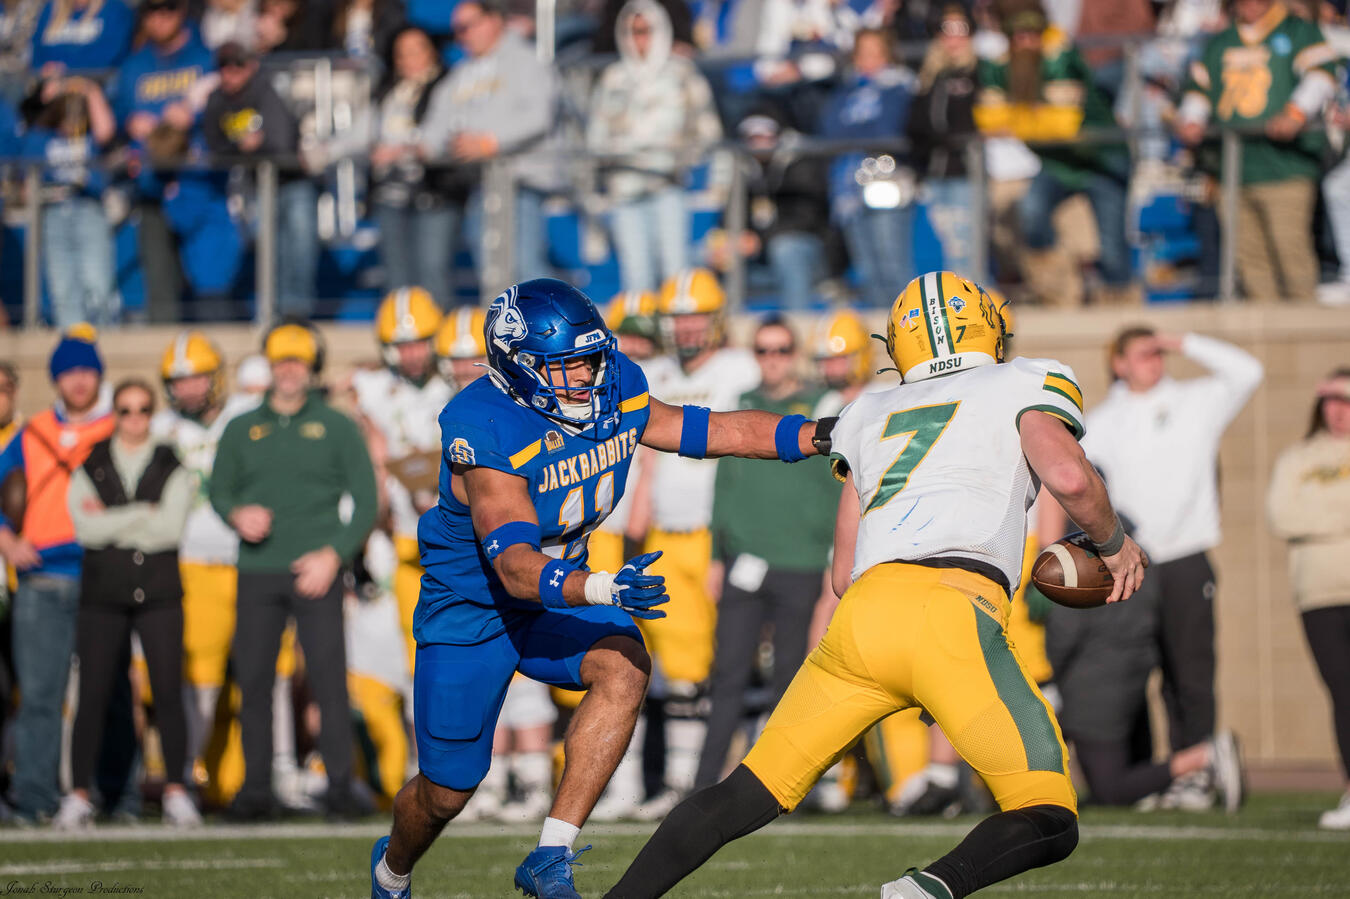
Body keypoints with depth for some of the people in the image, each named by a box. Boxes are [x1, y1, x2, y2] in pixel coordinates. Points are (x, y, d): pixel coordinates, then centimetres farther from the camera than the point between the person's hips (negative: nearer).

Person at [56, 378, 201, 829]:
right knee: (92, 695, -5)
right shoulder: (90, 466, 9)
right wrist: (143, 515, -6)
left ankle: (175, 792, 0)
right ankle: (79, 796, -1)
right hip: (102, 591, 0)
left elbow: (170, 528, -5)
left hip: (160, 592, 0)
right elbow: (85, 529, -4)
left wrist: (112, 520, -6)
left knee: (168, 694, -6)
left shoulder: (172, 466, 8)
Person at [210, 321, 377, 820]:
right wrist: (237, 514, -6)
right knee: (253, 679, -1)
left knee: (329, 678, -9)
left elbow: (365, 499, 5)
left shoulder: (336, 427, 7)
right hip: (257, 572, 2)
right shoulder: (242, 430, 14)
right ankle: (256, 788, 5)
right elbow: (219, 488, 18)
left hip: (315, 569, -2)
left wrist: (333, 554, -8)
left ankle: (339, 785, -5)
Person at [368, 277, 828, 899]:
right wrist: (602, 590, -57)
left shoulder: (614, 394, -12)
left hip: (561, 592, 5)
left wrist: (823, 435, -5)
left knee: (624, 668, -28)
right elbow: (515, 566, -40)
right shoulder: (488, 434, -32)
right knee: (446, 793, 5)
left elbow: (707, 431, 2)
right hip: (472, 608, -5)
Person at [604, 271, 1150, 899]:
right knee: (1050, 824, -4)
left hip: (862, 612, 5)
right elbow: (1069, 476, -1)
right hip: (951, 616, -5)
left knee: (746, 798, 14)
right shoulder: (1025, 384, 19)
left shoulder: (869, 416, 30)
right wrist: (1114, 545, 17)